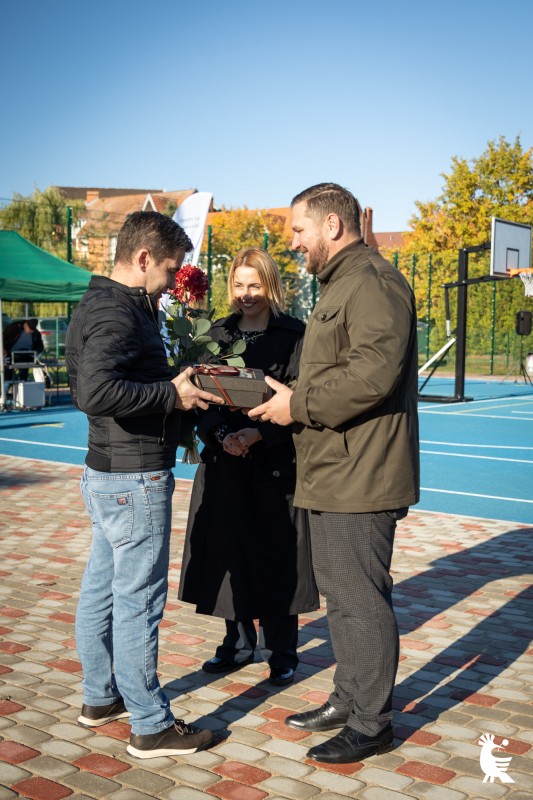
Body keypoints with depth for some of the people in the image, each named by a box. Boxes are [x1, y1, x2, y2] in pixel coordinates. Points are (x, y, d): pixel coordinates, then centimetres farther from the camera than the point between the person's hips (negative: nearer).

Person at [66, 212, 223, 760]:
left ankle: (100, 698, 33)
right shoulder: (117, 312, -19)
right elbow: (96, 392, -32)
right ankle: (151, 726, 10)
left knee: (101, 589, 18)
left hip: (107, 474, 10)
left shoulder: (105, 305, 13)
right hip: (134, 478, -10)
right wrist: (171, 395, -22)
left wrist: (173, 387, 10)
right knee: (138, 601, -2)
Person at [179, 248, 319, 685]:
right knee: (228, 551, 8)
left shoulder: (295, 335, -3)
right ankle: (238, 644, 26)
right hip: (225, 463, 4)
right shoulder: (218, 334, 9)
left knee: (275, 555, 2)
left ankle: (281, 652, 17)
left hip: (277, 464, -4)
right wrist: (221, 435, -11)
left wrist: (258, 434, -18)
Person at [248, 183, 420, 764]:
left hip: (359, 478, -11)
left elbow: (374, 372, -27)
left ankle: (371, 724, 12)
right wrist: (286, 402, 11)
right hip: (331, 476, 11)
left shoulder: (373, 281, -14)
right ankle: (348, 700, 32)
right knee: (339, 594, 18)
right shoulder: (339, 286, 21)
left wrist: (298, 405, -18)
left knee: (362, 600, -2)